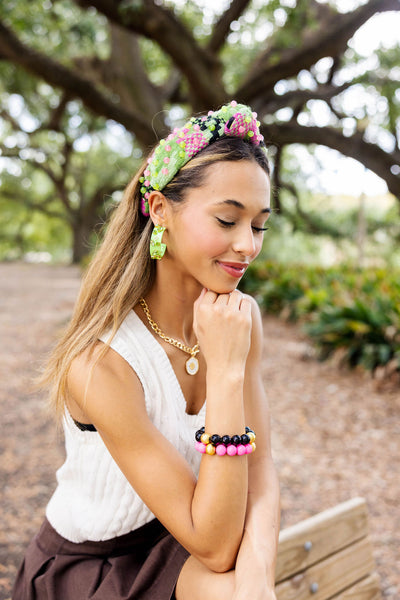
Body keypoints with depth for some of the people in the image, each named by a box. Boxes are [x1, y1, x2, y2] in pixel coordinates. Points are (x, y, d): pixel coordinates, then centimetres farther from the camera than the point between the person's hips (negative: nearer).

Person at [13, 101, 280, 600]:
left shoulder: (241, 318, -9)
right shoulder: (96, 362, -28)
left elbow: (260, 471, -9)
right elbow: (215, 548, -26)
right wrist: (227, 370, -34)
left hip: (178, 549, 5)